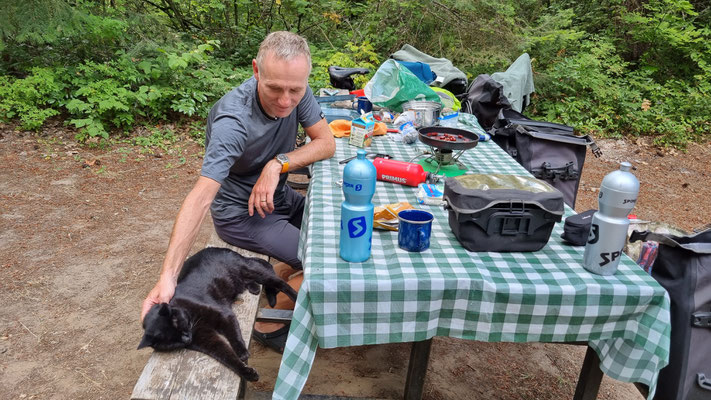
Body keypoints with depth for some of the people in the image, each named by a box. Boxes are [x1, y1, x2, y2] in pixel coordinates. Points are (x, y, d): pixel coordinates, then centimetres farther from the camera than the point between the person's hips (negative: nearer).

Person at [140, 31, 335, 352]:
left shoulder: (296, 92, -15)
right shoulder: (233, 121, -34)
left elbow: (326, 143, -10)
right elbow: (201, 195, -40)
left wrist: (278, 164, -27)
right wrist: (168, 275, -48)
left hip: (276, 196, 7)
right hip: (241, 212, -7)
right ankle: (269, 324, 10)